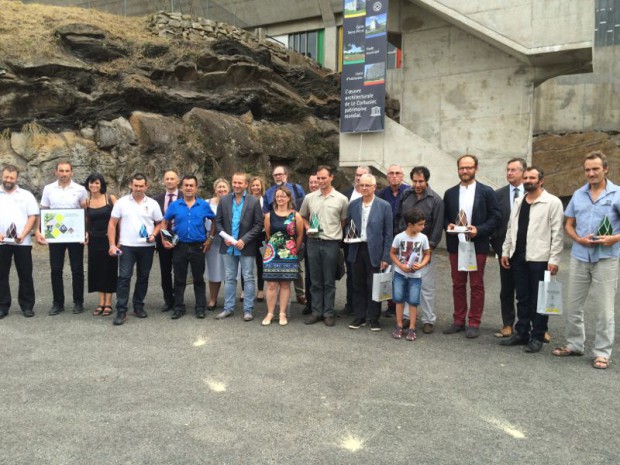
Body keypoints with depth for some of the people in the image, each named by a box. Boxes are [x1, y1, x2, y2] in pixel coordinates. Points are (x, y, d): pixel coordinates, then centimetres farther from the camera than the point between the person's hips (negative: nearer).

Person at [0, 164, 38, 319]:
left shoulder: (26, 195, 7)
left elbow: (33, 217, 1)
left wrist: (22, 235, -12)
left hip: (23, 242, -1)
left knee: (25, 275, 4)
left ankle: (27, 306, 12)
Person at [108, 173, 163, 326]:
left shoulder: (152, 204, 3)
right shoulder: (121, 202, 0)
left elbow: (159, 223, 9)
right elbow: (112, 224, 2)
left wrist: (153, 235, -11)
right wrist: (112, 244, -6)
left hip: (147, 247, 2)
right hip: (126, 246, -2)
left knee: (143, 277, 10)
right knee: (124, 277, -6)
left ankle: (138, 306, 23)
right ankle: (121, 311, -3)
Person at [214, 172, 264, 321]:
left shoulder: (254, 202, -4)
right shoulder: (224, 200, 6)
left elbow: (259, 224, -6)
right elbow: (218, 221, 8)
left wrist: (244, 240, -13)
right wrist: (224, 236, -7)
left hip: (246, 247, -3)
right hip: (228, 246, 3)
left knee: (248, 279, 3)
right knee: (229, 279, 11)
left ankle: (248, 310, 11)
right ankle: (228, 308, 20)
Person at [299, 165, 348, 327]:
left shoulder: (341, 199, -1)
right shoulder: (309, 198, 6)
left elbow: (344, 221, 7)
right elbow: (302, 216, 19)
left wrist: (335, 231, -3)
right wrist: (307, 228, 3)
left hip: (331, 243, -2)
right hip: (313, 242, 3)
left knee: (329, 281, 4)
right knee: (315, 280, 10)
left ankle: (328, 313, 14)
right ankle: (316, 312, 19)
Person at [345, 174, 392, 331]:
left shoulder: (384, 206, -3)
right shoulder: (353, 205, 7)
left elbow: (388, 234, -3)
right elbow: (348, 225, 16)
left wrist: (385, 257, -8)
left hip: (374, 251, -3)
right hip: (356, 249, 3)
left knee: (374, 286, 4)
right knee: (358, 285, 10)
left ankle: (373, 318, 17)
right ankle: (360, 317, 21)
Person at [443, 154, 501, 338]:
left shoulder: (486, 192, 0)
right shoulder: (450, 193, 10)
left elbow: (496, 216, -3)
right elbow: (445, 217, 14)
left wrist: (479, 230, -16)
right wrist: (448, 225, -8)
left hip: (477, 245, -3)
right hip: (455, 245, 3)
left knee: (476, 285, 3)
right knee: (458, 284, 9)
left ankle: (474, 323, 11)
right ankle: (458, 321, 19)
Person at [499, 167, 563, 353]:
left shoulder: (553, 202, -6)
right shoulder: (518, 201, 13)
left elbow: (557, 233, -9)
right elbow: (511, 228, 16)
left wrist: (554, 259, -14)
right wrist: (505, 251, 11)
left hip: (540, 259, -5)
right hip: (518, 257, 6)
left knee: (538, 300, 4)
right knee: (522, 298, 13)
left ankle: (537, 337, 13)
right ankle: (521, 333, 22)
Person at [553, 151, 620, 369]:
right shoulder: (578, 195, 8)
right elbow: (569, 225, 11)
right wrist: (579, 239, -7)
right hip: (579, 257, 4)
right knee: (573, 306, 11)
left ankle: (602, 352, 13)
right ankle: (574, 344, 26)